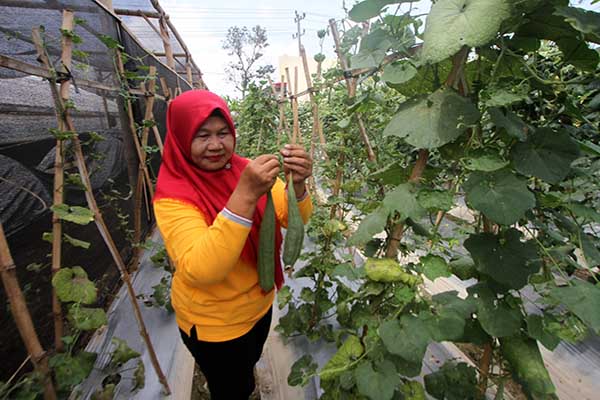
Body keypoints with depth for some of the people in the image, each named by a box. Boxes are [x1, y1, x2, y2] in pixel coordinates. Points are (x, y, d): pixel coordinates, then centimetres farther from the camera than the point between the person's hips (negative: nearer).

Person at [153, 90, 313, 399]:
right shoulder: (173, 195, -23)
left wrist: (297, 185, -33)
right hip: (215, 323, -4)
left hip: (260, 303, 5)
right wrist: (245, 194, -45)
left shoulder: (247, 170, -11)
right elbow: (201, 271, -36)